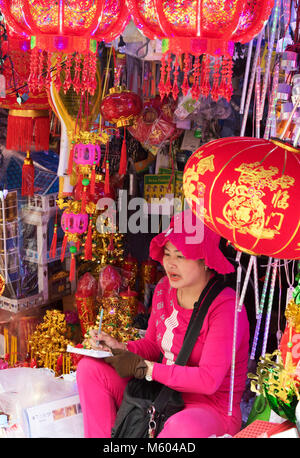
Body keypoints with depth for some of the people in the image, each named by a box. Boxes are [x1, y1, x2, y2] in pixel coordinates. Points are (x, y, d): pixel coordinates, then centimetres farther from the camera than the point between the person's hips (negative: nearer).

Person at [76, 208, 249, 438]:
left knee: (183, 426, -42)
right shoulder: (164, 288, 1)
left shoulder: (226, 307, -20)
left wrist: (143, 368, -22)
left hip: (212, 408, -7)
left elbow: (209, 380, -25)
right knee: (90, 368, -4)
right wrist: (120, 348, -7)